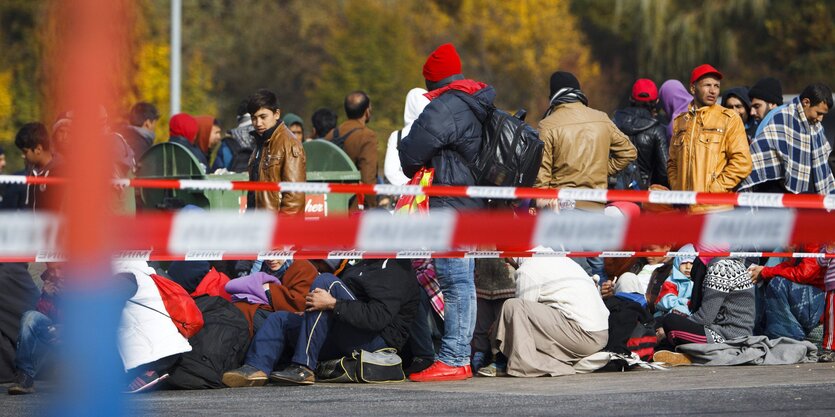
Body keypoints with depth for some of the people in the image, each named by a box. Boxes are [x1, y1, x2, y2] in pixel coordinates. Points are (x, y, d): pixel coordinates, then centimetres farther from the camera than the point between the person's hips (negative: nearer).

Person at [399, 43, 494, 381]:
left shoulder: (445, 107, -13)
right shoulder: (479, 107, 17)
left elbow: (411, 152, -12)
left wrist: (411, 170, 10)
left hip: (450, 205, -10)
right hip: (473, 203, 10)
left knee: (455, 281, -11)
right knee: (461, 281, 12)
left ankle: (452, 360, -13)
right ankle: (460, 358, 14)